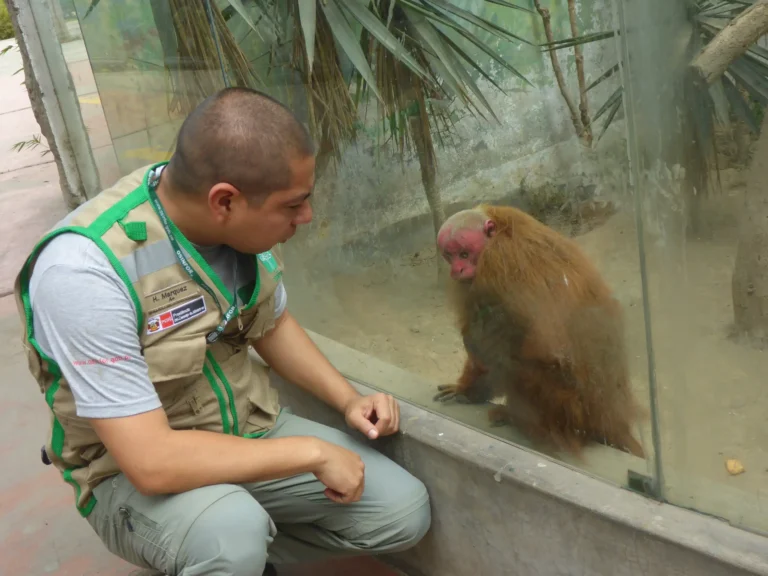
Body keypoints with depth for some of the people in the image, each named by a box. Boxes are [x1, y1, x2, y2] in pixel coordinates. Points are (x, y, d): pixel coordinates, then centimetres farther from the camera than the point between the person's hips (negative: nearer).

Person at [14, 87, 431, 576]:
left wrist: (348, 400, -4)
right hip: (135, 475, -5)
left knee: (404, 512, -4)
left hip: (251, 433, 6)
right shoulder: (84, 270, -30)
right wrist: (311, 451, -24)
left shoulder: (242, 222, -10)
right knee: (232, 531, -37)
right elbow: (152, 462, -31)